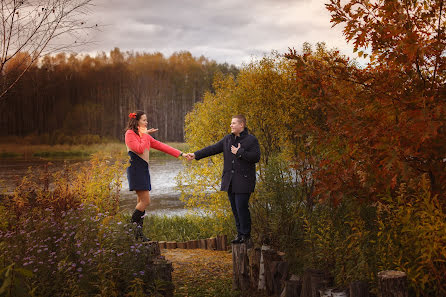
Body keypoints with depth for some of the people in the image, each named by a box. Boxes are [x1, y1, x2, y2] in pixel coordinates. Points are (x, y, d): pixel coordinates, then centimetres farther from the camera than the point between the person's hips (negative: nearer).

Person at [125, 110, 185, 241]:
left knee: (141, 201, 5)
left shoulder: (145, 136, 19)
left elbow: (161, 146, 17)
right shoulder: (130, 134, -6)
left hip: (143, 169, 8)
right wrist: (144, 134, -6)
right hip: (135, 170, -8)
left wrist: (180, 154, 12)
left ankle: (139, 231, 8)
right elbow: (140, 149, -18)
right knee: (145, 200, -13)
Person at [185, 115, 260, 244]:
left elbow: (256, 157, -13)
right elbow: (213, 149, 12)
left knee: (241, 207, -9)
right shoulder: (228, 139, 13)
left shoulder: (251, 140, -5)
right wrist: (196, 155, 6)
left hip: (243, 180, -6)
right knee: (234, 207, 9)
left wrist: (239, 152, -14)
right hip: (230, 180, 6)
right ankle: (240, 233, 18)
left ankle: (245, 234, 3)